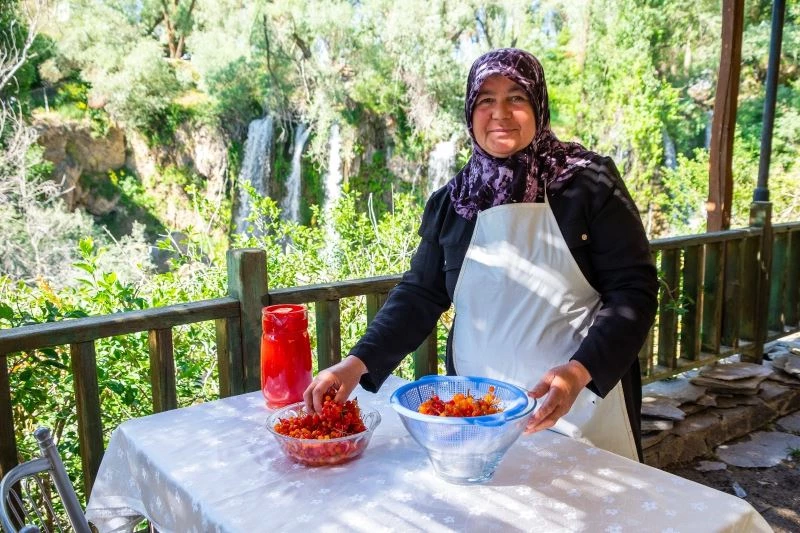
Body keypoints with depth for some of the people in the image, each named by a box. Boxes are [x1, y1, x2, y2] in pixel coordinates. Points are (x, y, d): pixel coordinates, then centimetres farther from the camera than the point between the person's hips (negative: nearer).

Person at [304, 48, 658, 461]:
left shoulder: (589, 184, -7)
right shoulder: (450, 202, 3)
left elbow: (634, 288, -9)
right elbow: (420, 293, 5)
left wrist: (579, 371, -23)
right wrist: (359, 361, -8)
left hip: (581, 408, -2)